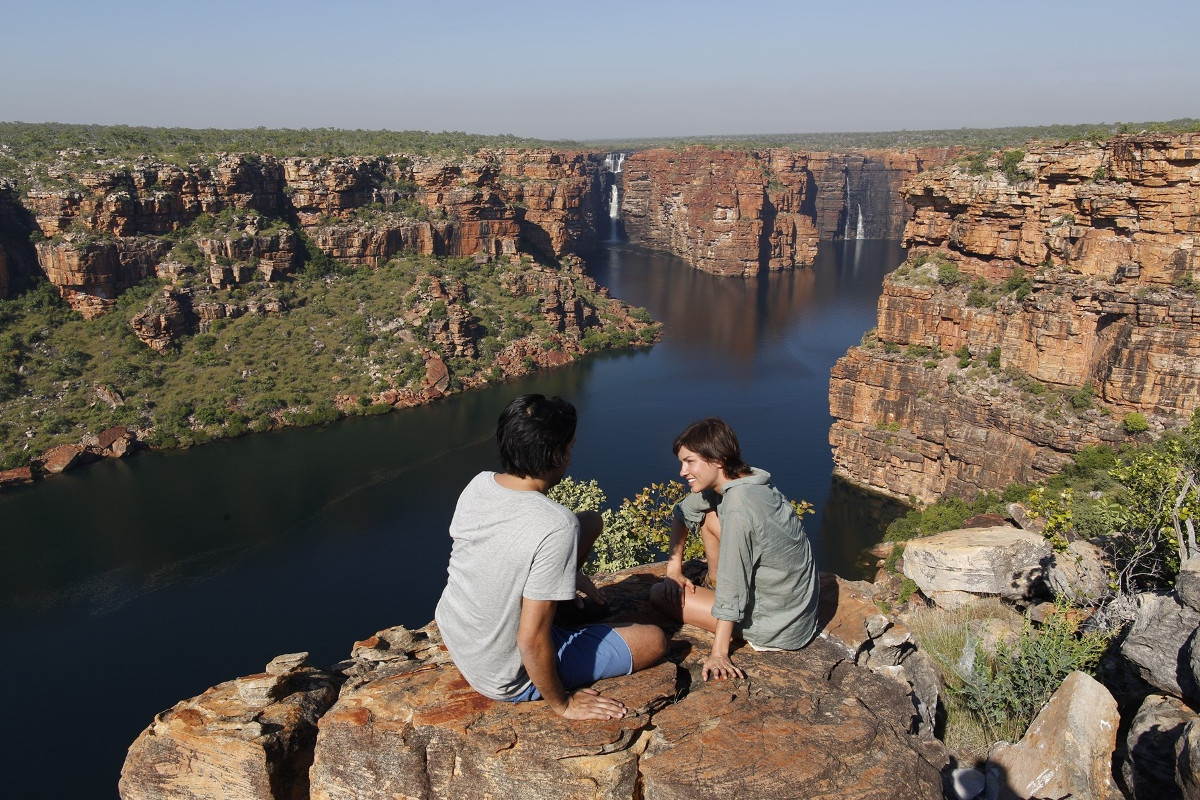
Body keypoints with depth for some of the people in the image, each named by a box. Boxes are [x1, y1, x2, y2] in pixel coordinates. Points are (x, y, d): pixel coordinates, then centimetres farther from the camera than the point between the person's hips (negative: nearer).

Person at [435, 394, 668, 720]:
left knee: (591, 521, 12)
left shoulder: (477, 485, -13)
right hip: (507, 679, -7)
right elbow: (531, 641, -32)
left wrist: (571, 574, 13)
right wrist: (562, 704, -14)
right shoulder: (556, 527, -35)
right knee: (654, 640, 4)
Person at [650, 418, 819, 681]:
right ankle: (715, 586, 18)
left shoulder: (738, 507, -30)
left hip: (780, 627, -8)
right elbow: (684, 512, 12)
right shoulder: (742, 479, -3)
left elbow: (732, 588, -26)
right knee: (708, 513, 11)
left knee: (660, 594, -4)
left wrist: (719, 653, -20)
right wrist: (674, 567, 6)